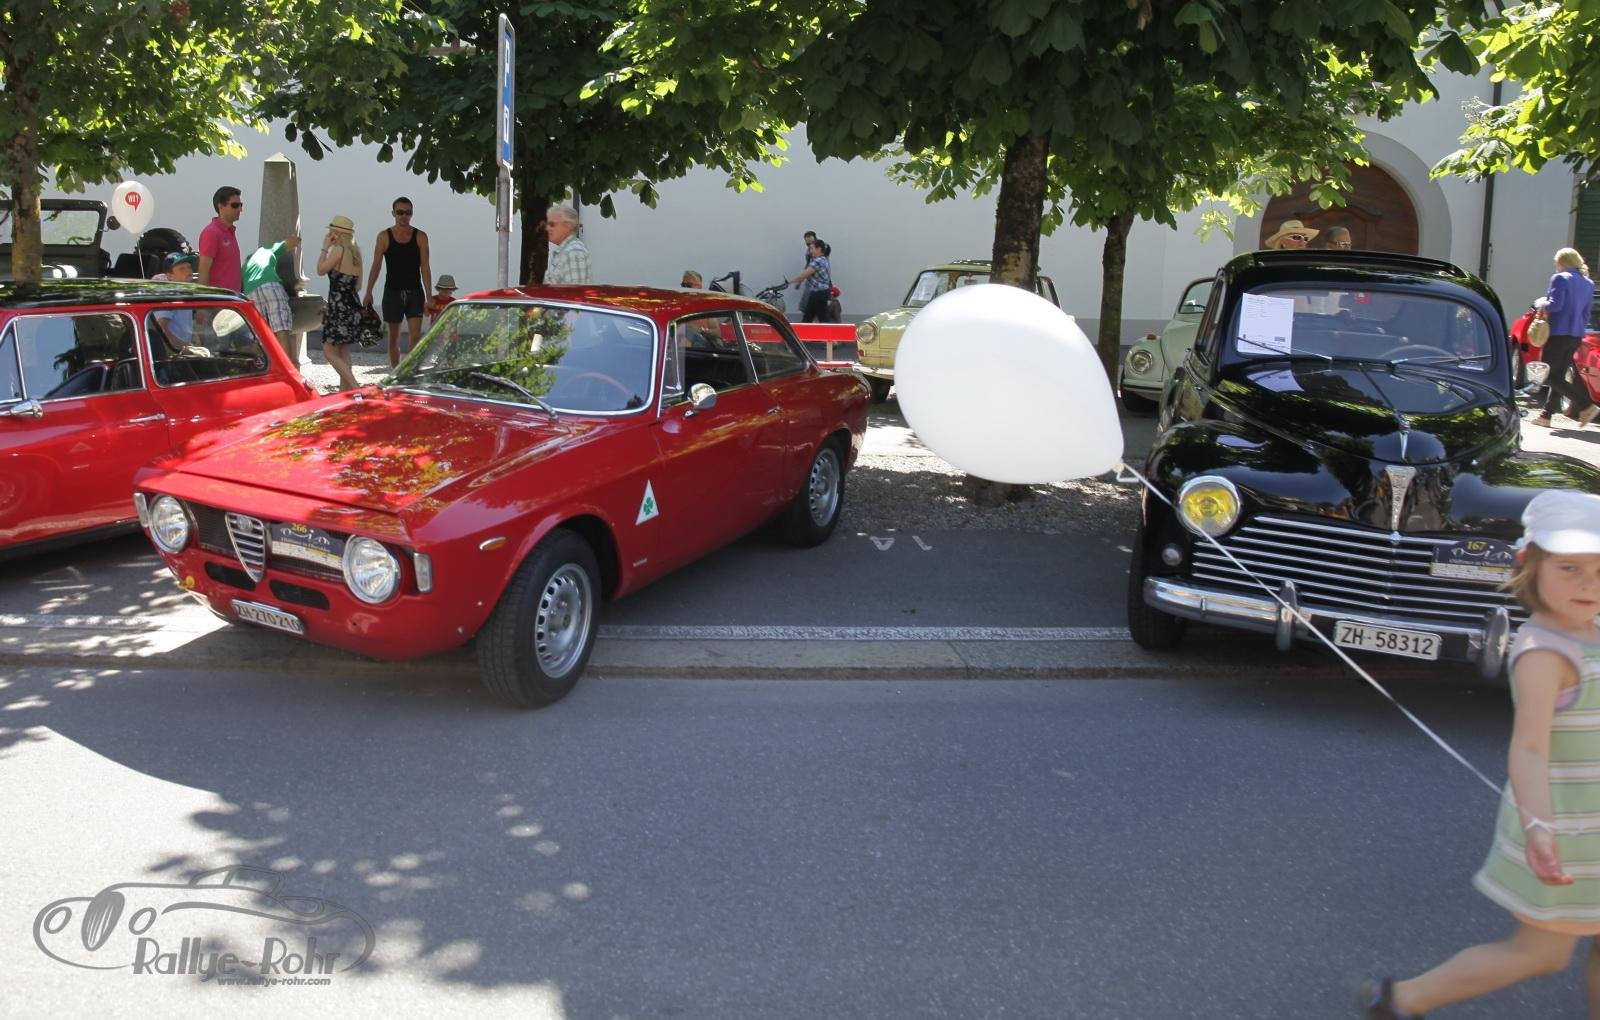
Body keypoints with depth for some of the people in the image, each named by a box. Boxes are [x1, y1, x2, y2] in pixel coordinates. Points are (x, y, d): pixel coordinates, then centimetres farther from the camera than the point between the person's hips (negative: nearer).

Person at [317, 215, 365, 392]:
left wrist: (325, 247, 4)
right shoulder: (355, 252, 13)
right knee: (343, 352, 12)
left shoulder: (338, 250, -12)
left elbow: (320, 270, -3)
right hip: (353, 304, 8)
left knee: (329, 351, -5)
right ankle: (344, 391, 12)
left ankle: (355, 388, -16)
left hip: (339, 306, -8)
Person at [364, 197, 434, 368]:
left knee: (415, 336, -12)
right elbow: (376, 266, 1)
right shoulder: (384, 237, 2)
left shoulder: (420, 237, 3)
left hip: (415, 293, 0)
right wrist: (368, 293, -8)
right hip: (392, 293, 0)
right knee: (393, 338, 6)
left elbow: (425, 267, 1)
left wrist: (429, 296, -5)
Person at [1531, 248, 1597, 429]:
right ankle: (1546, 415, 14)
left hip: (1559, 332, -8)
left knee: (1550, 375, -5)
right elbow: (1586, 313, 16)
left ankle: (1586, 406, -16)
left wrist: (1543, 307, -1)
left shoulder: (1560, 279, -10)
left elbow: (1555, 305, -20)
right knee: (1559, 374, 13)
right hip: (1577, 335, 8)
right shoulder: (1588, 283, 14)